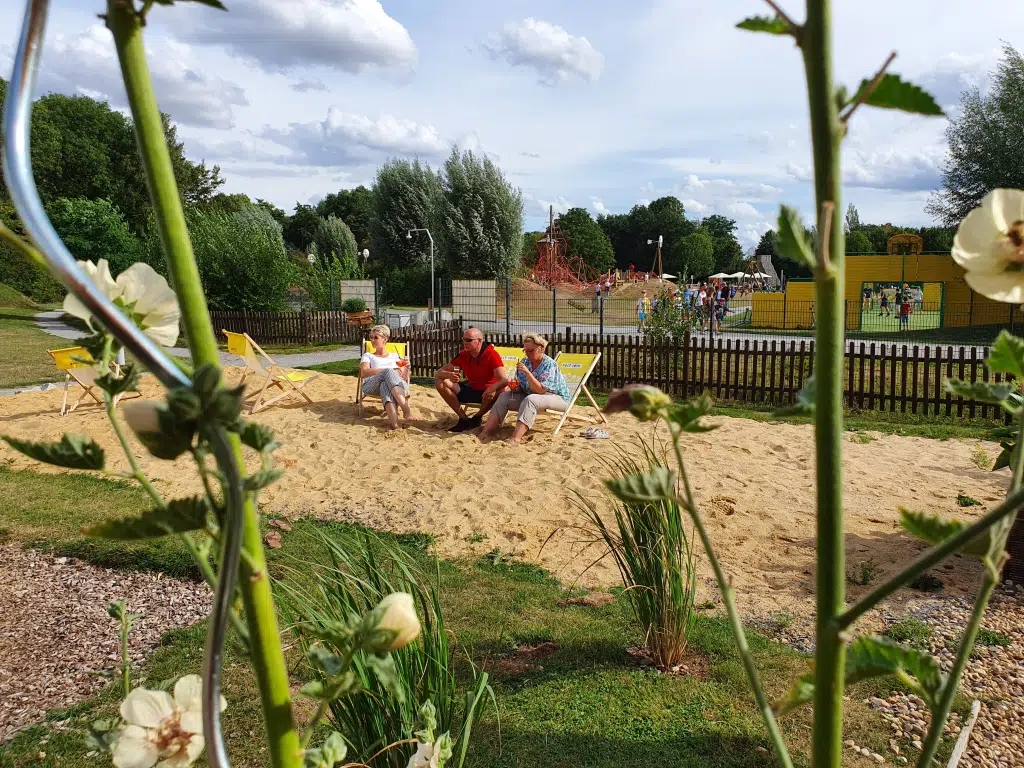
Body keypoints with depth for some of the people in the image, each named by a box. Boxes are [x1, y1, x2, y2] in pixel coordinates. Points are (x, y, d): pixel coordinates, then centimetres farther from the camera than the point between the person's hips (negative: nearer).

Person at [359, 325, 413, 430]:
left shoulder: (394, 356, 30)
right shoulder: (367, 356, 25)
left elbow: (404, 379, 19)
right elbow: (364, 372, 1)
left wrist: (406, 369, -5)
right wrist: (388, 371, -12)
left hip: (396, 386, 1)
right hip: (371, 385, -1)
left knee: (386, 385, -39)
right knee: (388, 372, -35)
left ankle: (393, 420, -65)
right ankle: (406, 411, -51)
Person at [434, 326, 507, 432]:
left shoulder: (492, 354, -19)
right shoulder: (463, 355, -5)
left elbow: (504, 380, -29)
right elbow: (437, 373, -6)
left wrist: (493, 388, -53)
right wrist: (449, 375, -31)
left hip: (487, 393, -4)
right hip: (471, 390, 5)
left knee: (498, 391, -39)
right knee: (440, 382, -12)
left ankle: (477, 417, -8)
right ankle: (464, 419, -9)